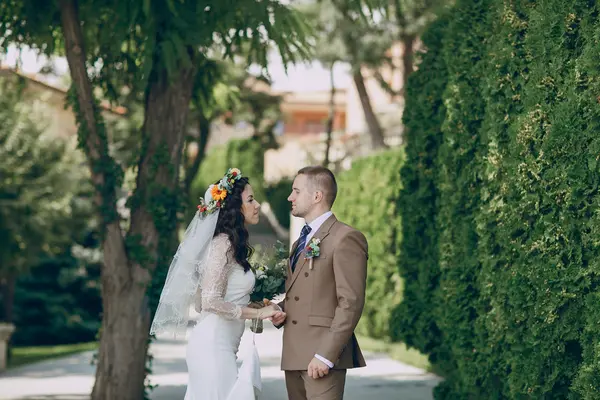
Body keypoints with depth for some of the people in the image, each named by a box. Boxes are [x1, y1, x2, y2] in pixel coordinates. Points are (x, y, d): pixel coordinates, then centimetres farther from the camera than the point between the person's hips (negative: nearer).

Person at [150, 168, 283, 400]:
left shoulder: (232, 244, 15)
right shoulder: (223, 244, -12)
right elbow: (211, 301, -20)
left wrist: (255, 304, 18)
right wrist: (258, 313, -13)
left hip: (224, 346, 9)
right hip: (214, 346, -9)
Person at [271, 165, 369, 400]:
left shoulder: (345, 238, -7)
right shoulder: (301, 242, 21)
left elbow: (351, 302, -14)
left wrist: (326, 355, -19)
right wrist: (279, 311, 5)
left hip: (322, 355, -8)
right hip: (294, 355, 8)